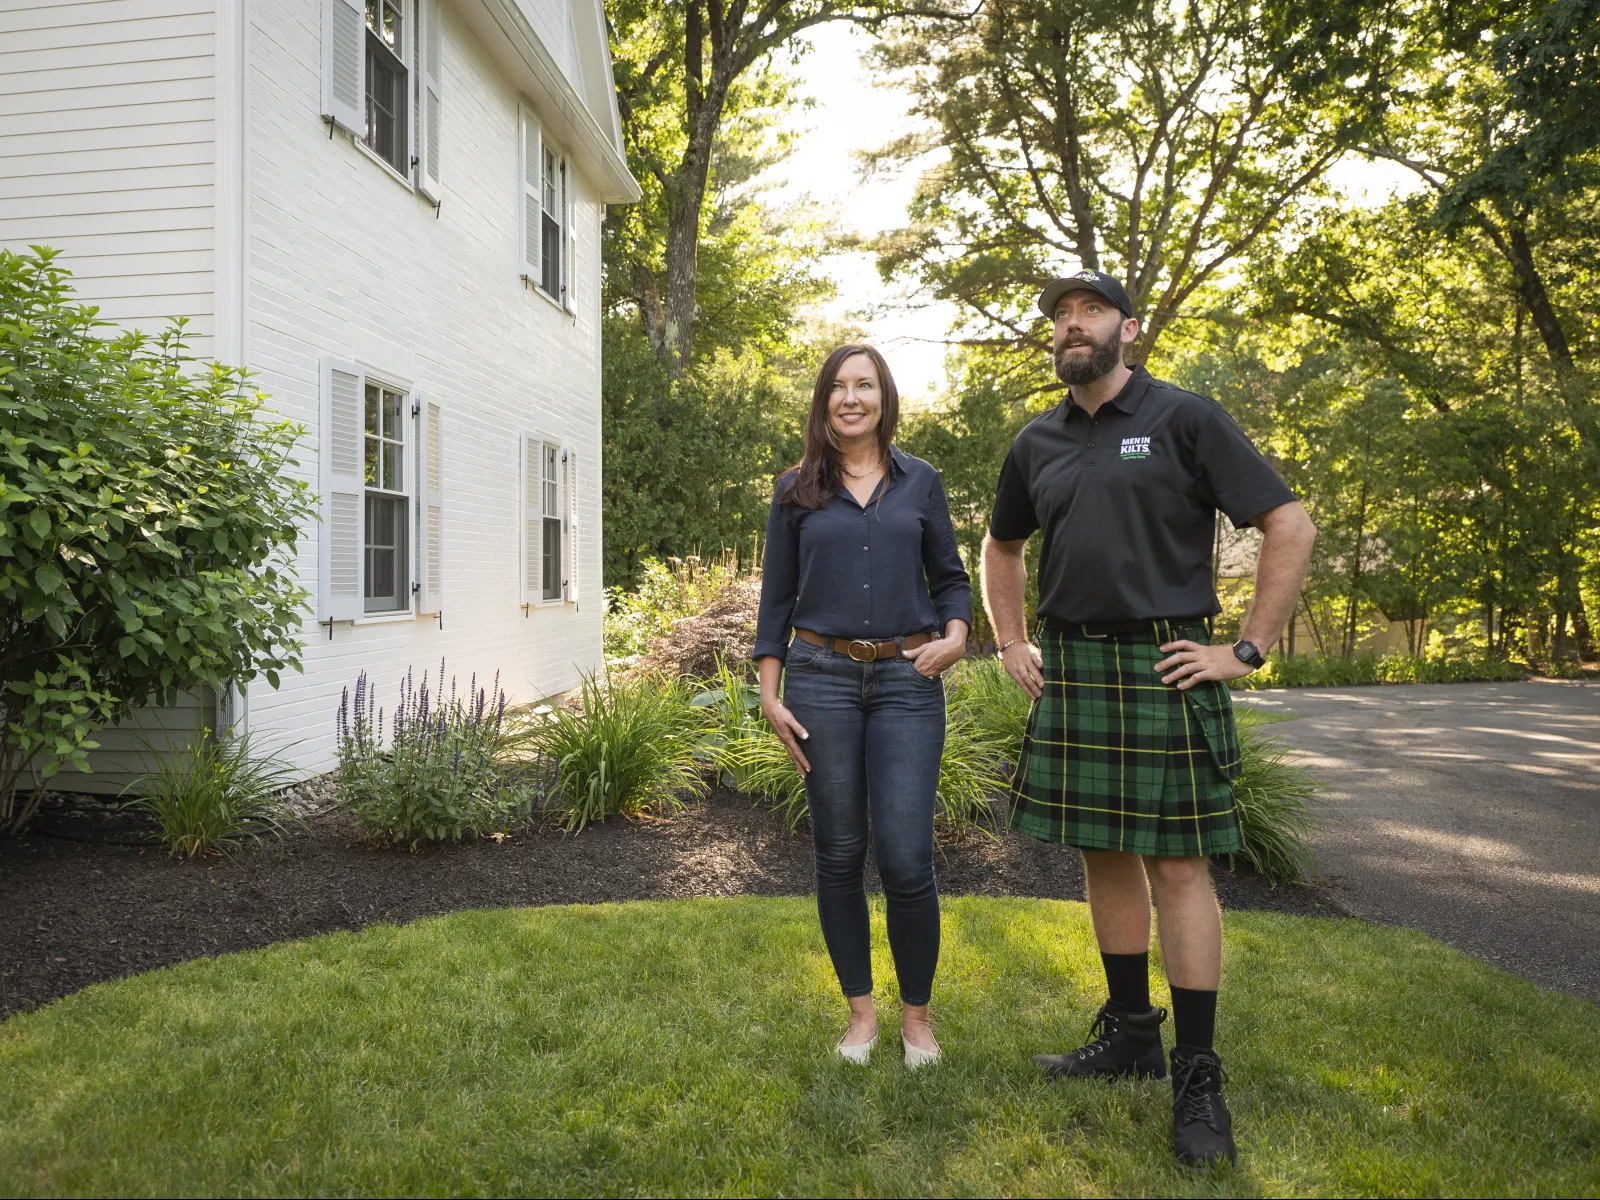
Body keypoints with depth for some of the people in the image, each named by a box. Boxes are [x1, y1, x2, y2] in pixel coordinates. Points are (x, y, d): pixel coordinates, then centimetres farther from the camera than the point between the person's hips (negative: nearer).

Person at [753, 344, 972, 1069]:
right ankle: (860, 1009, 24)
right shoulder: (796, 490, 8)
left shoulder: (920, 482, 10)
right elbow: (776, 596, 8)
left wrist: (955, 636, -6)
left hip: (907, 681, 0)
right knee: (838, 854, 6)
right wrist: (769, 693, 1)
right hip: (821, 678, 1)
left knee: (905, 859, -6)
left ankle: (916, 1014, 17)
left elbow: (951, 578, 14)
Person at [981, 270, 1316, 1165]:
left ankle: (1199, 1077, 8)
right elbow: (1003, 546, 27)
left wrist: (1248, 650, -9)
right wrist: (1013, 645, 16)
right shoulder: (1038, 444, 12)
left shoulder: (1185, 419, -3)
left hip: (1165, 670, -5)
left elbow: (1291, 526, -5)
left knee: (1178, 863, -3)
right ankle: (1131, 1032, 27)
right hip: (1071, 673, 5)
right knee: (1104, 854, 12)